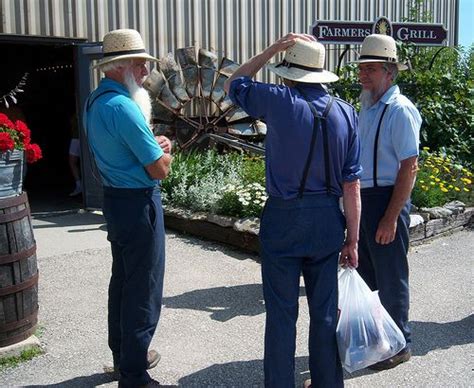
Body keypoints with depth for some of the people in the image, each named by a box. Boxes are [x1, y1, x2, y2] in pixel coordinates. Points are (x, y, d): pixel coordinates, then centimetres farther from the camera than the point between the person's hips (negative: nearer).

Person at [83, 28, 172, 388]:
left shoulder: (95, 102, 10)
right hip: (139, 204, -10)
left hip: (115, 199, 10)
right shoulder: (123, 106, -21)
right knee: (143, 289, -1)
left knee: (122, 280, 20)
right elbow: (160, 169, -21)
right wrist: (164, 150, 1)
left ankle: (124, 353, 35)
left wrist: (153, 146, 4)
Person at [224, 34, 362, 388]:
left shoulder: (278, 101, -11)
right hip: (328, 221, 4)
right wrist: (352, 240, 6)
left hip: (283, 219, -4)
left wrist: (273, 49, 10)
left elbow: (232, 85, 10)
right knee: (325, 311, 15)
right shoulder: (346, 113, -1)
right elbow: (352, 186, -1)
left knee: (281, 313, 7)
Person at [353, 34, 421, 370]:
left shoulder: (400, 110, -16)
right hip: (362, 199, 9)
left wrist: (391, 218, -21)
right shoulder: (367, 107, 11)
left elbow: (409, 168, -19)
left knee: (391, 278, 5)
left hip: (387, 200, -9)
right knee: (364, 273, 20)